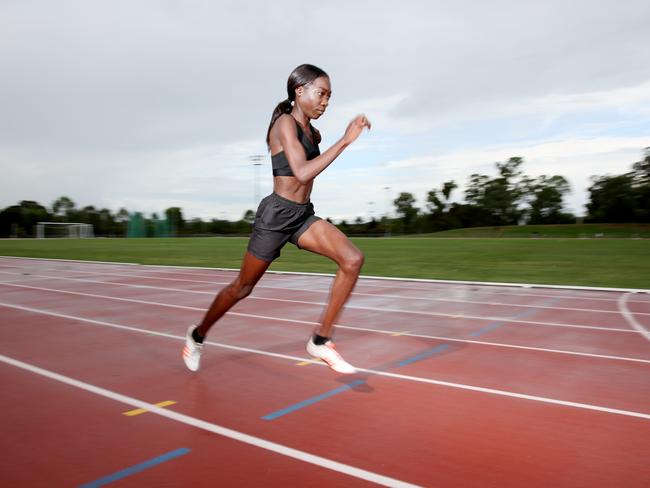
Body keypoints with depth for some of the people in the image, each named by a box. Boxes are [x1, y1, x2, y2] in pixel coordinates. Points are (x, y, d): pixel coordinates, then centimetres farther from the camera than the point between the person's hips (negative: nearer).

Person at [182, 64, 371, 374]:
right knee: (243, 287, 8)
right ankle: (198, 335, 34)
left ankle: (321, 340, -7)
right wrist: (344, 141, -28)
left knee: (353, 259, -15)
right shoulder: (285, 123, -13)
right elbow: (303, 173, -27)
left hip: (304, 215, 7)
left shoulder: (311, 132, 13)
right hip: (277, 215, -7)